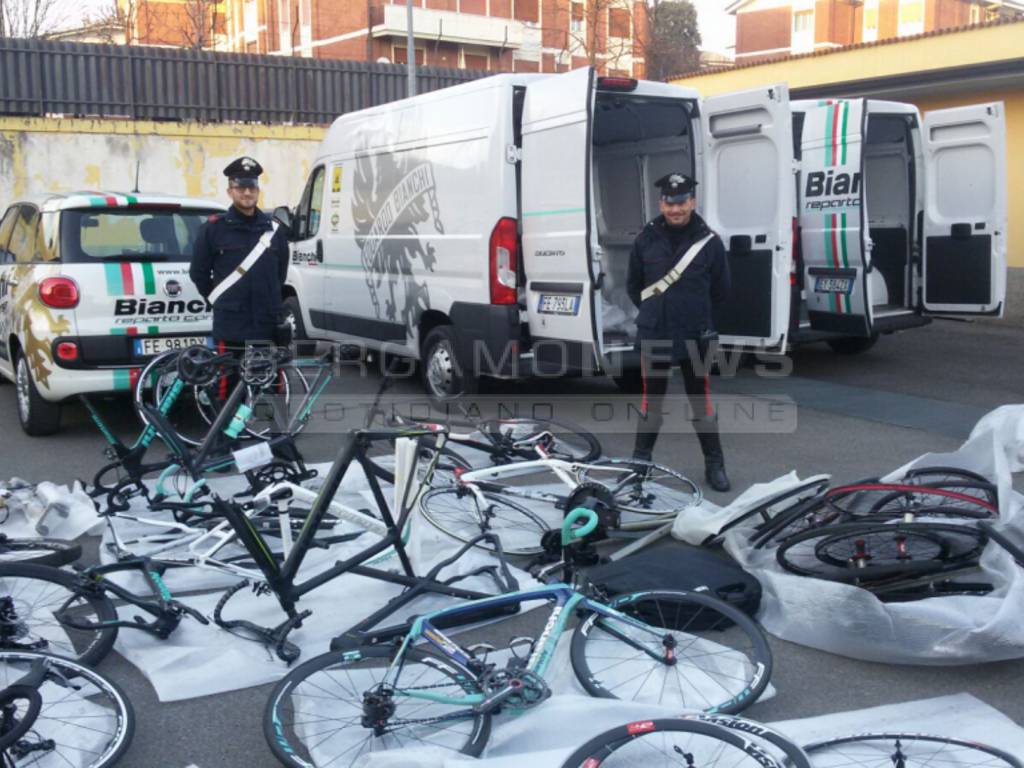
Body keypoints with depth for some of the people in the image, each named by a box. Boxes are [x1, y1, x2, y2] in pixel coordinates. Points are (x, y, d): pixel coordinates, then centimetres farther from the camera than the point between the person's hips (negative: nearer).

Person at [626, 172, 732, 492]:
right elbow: (633, 286, 11)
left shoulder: (709, 242, -6)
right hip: (653, 336, 1)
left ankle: (714, 464, 17)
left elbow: (720, 291, 6)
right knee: (652, 400, 12)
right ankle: (641, 458, 26)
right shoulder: (646, 240, -1)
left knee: (701, 400, 6)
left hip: (694, 337, -1)